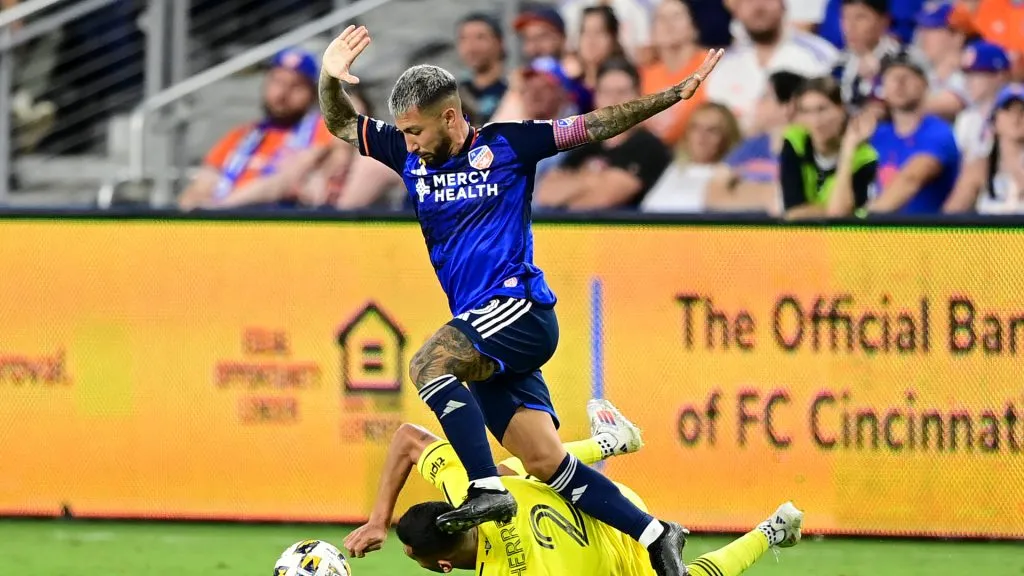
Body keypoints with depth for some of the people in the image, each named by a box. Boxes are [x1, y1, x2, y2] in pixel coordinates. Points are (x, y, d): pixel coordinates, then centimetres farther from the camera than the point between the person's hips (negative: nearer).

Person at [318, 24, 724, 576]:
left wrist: (675, 95, 1)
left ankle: (487, 489, -36)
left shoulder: (506, 145, 1)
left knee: (428, 363, -30)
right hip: (483, 336, 6)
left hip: (519, 309, -6)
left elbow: (596, 126, 5)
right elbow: (341, 125, 16)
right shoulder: (410, 156, 14)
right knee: (545, 461, -2)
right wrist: (330, 76, -4)